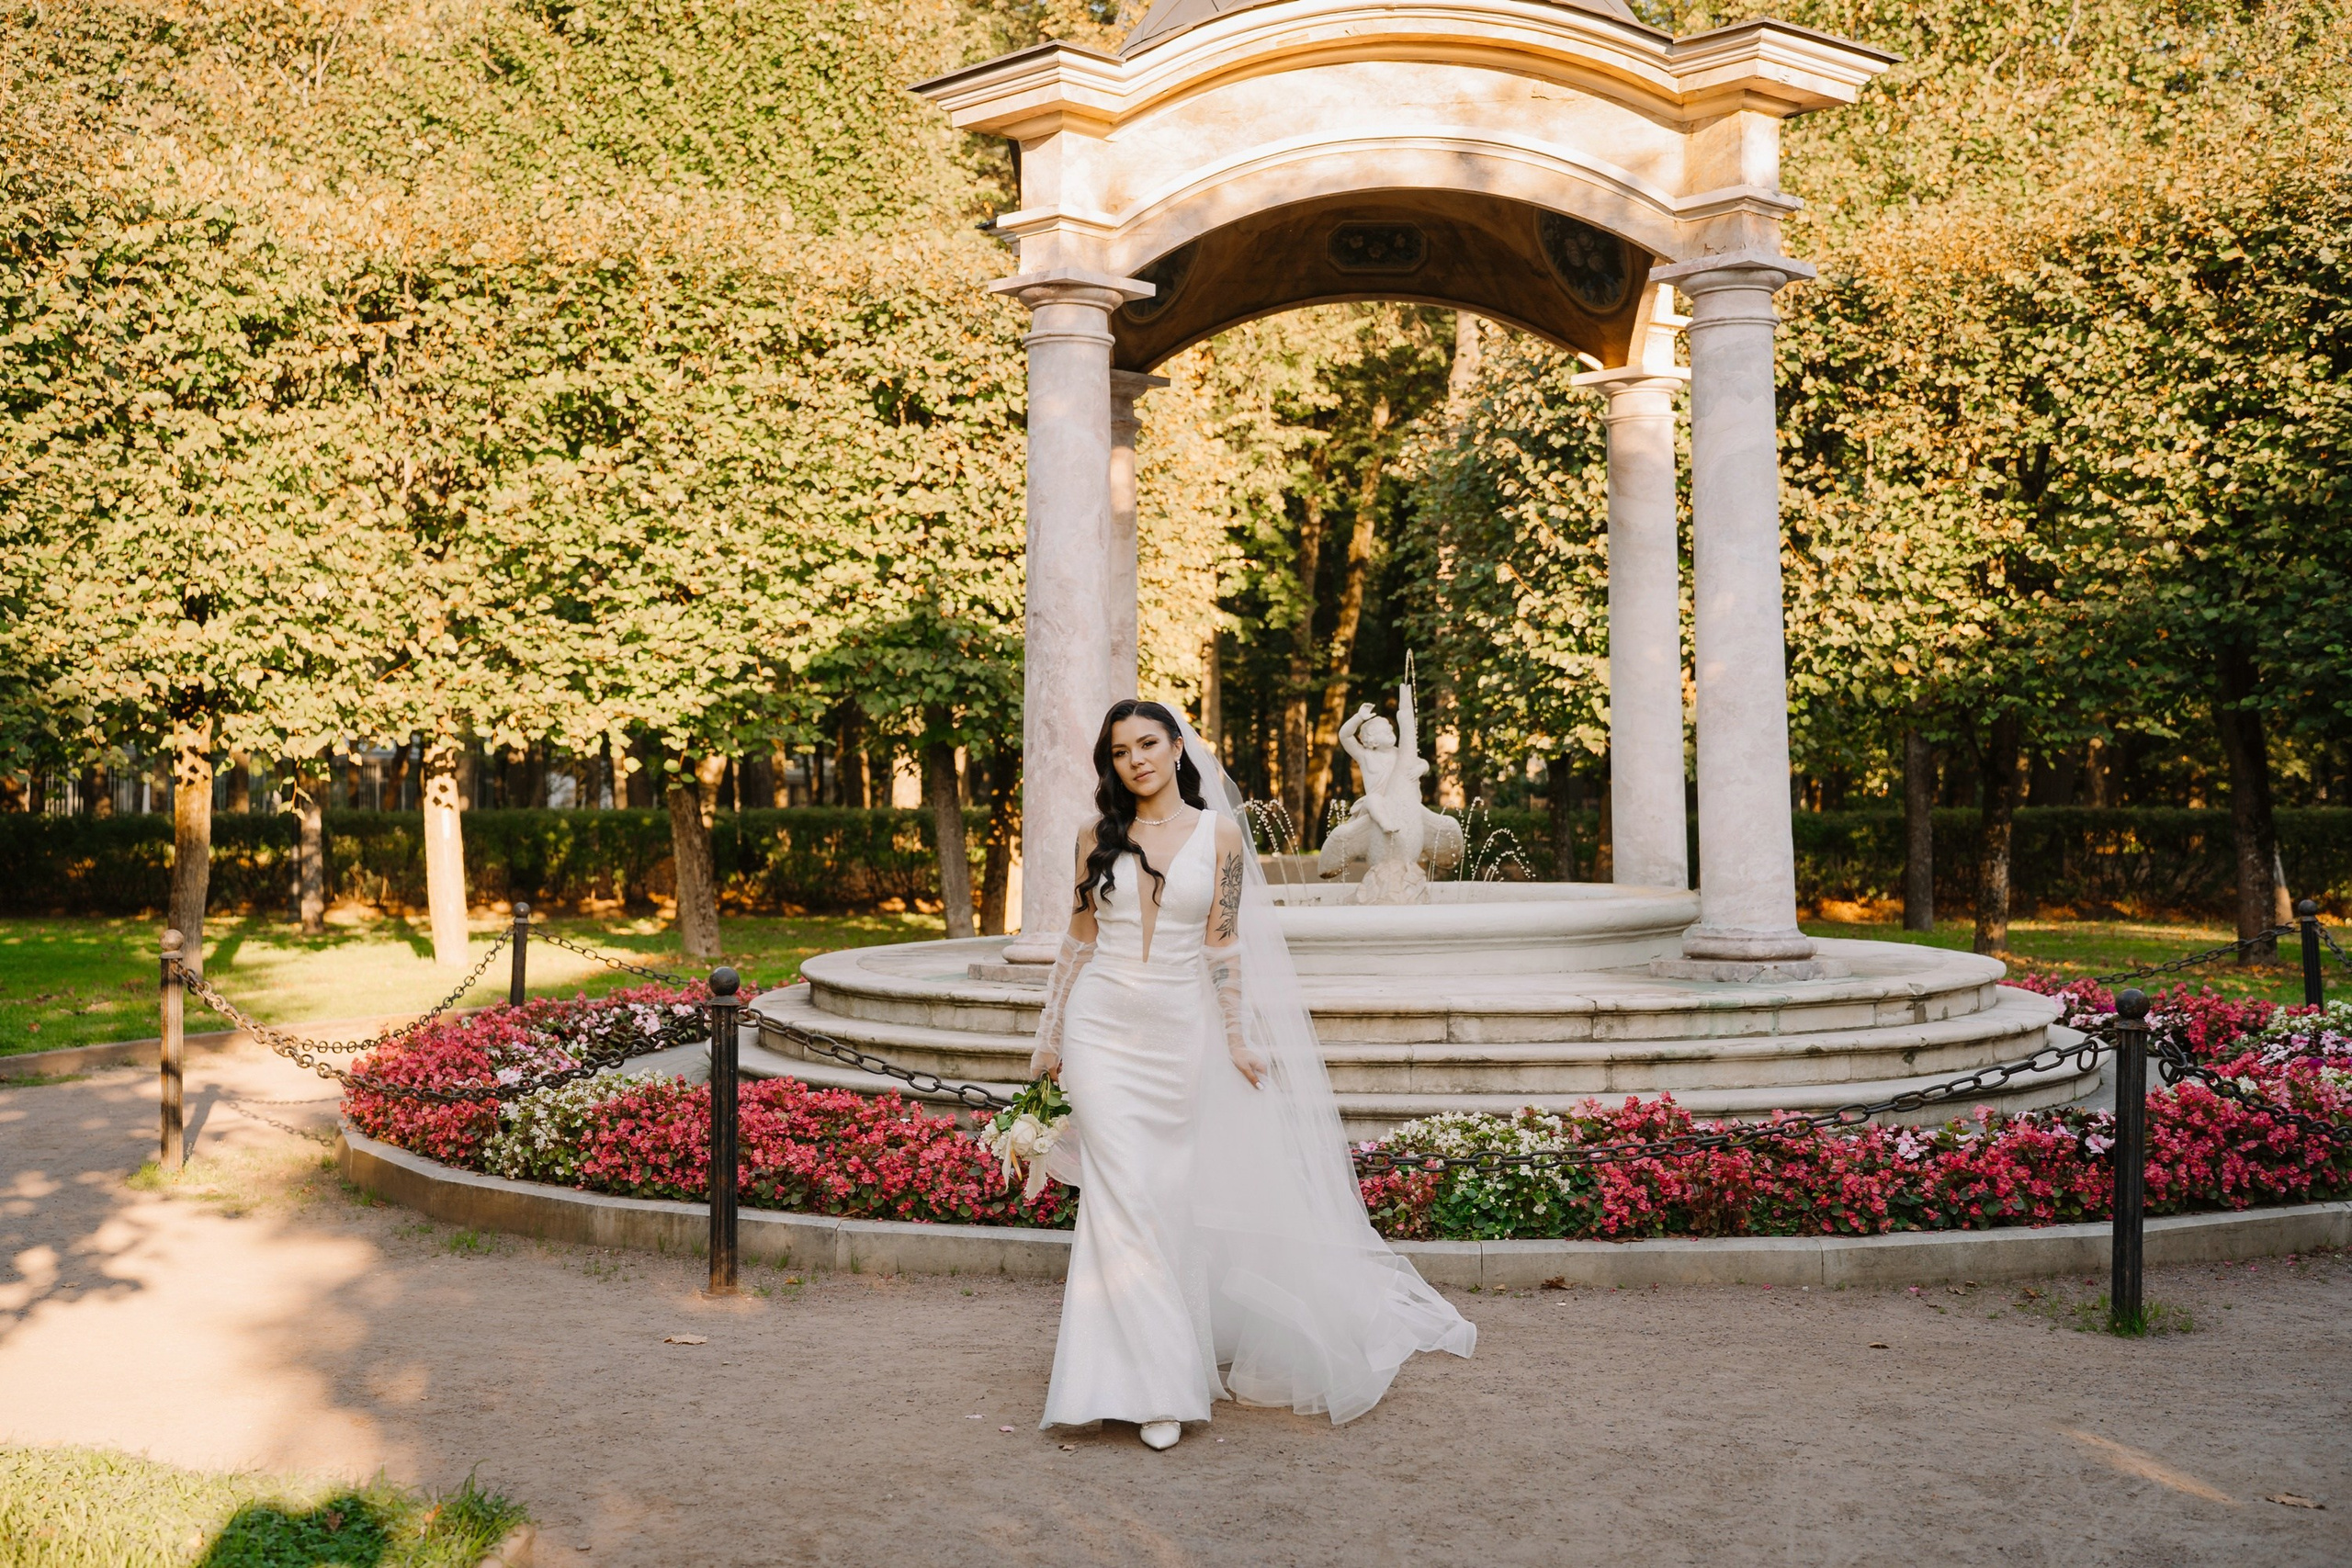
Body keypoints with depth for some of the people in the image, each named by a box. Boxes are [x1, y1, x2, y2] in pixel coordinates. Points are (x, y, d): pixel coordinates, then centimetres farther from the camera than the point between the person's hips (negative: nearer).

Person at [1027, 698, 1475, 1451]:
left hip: (1177, 1030, 0)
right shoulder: (1098, 838, 5)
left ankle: (1162, 1373, 20)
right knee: (1122, 1197, -7)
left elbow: (1222, 945, 2)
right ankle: (1147, 1381, -1)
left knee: (1169, 1201, 5)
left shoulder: (1219, 833, 1)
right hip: (1101, 1027, 0)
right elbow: (1079, 938, 9)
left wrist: (1237, 1042, 0)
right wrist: (1051, 1037, 9)